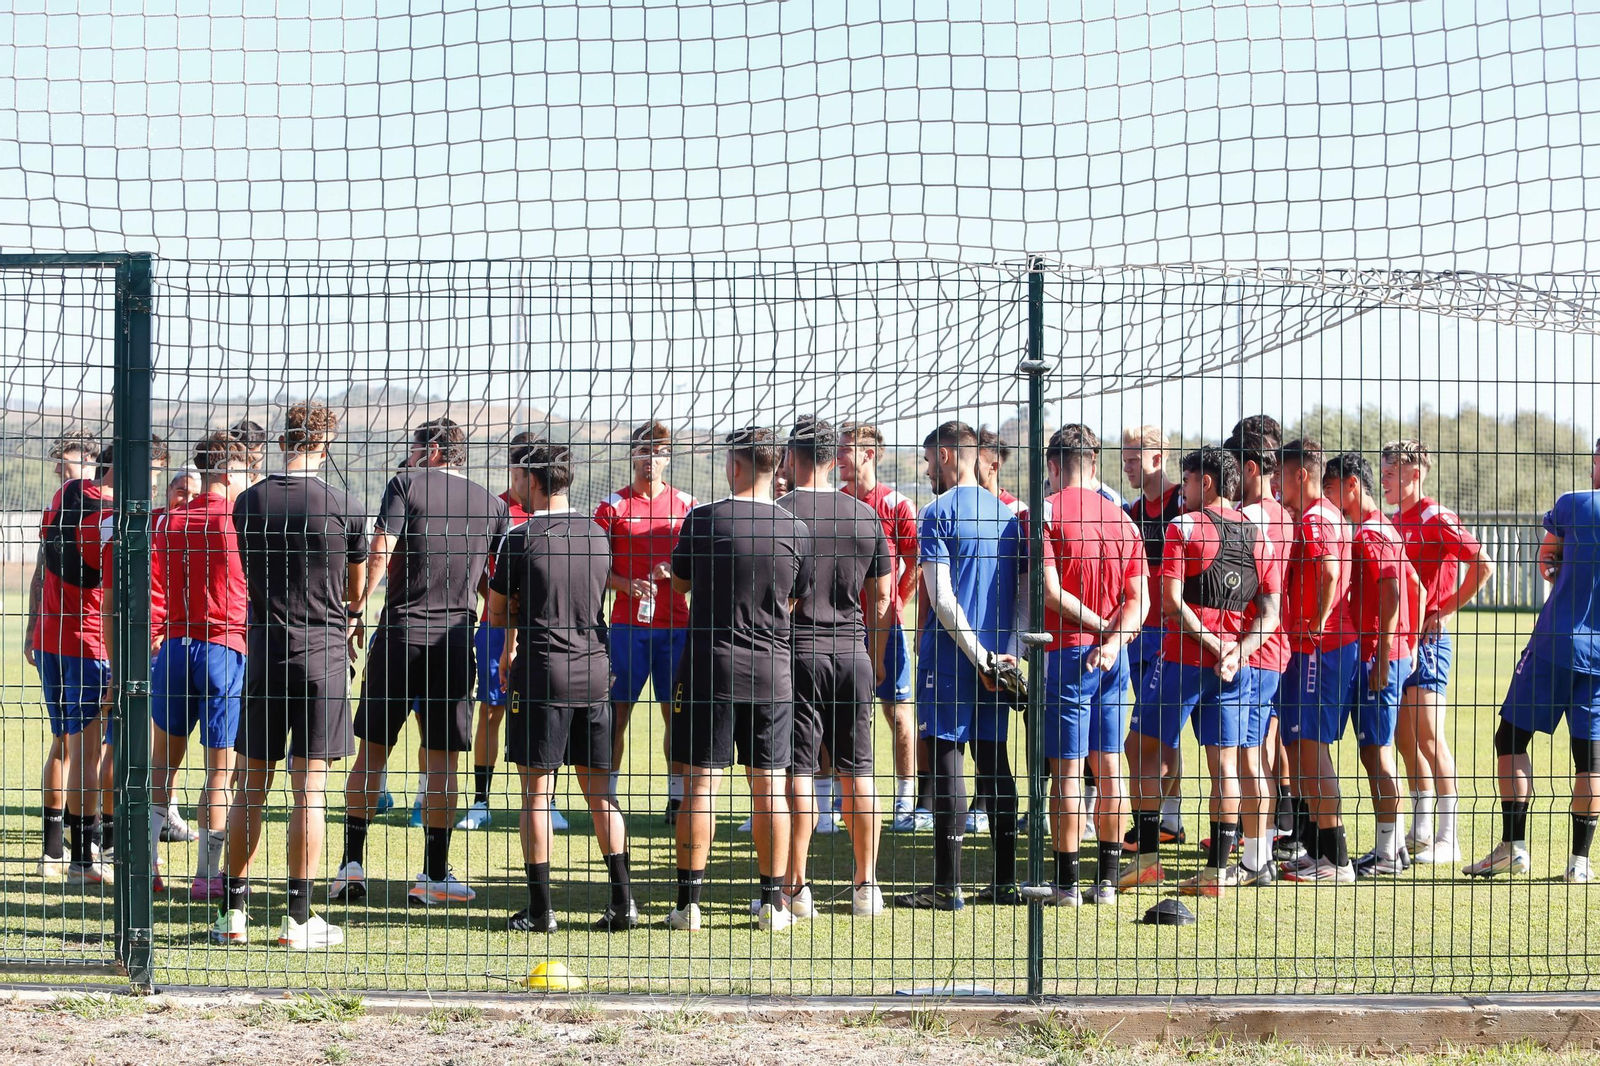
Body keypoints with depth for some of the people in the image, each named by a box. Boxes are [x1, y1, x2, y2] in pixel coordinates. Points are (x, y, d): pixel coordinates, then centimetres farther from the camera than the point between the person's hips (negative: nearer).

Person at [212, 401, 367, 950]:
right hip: (323, 657, -3)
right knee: (309, 790, 0)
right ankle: (298, 919, 1)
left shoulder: (247, 503, 1)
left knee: (250, 789, 9)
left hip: (263, 653, 3)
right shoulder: (347, 508, -6)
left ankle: (235, 912, 12)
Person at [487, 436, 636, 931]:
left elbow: (496, 615, -1)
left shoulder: (522, 540, -9)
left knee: (536, 792, 1)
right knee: (599, 791, 10)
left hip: (541, 673, -5)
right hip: (594, 671, 5)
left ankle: (540, 908, 1)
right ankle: (623, 901, 5)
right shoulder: (597, 534, 9)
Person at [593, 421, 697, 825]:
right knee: (618, 709, -2)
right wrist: (626, 585, -14)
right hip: (628, 623, -1)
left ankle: (677, 797, 9)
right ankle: (608, 792, 3)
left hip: (675, 624, 1)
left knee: (676, 711, 3)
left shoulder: (686, 505, 8)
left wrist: (674, 572, -9)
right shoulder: (613, 505, 5)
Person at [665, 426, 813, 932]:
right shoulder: (796, 530, -2)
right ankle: (773, 902, 10)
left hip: (709, 668, -2)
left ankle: (689, 900, 2)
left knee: (699, 784, 2)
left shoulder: (702, 519, -8)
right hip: (772, 671, 2)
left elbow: (680, 582, 8)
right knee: (770, 786, 7)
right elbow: (794, 601, 10)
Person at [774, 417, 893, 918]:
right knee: (857, 772, 8)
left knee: (797, 772, -2)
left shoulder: (779, 513, -8)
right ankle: (866, 886, 11)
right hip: (852, 652, 4)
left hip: (797, 652, -4)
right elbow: (882, 596, 10)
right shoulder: (866, 515, 6)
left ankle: (796, 887, -2)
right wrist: (875, 657, 19)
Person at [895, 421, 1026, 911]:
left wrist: (981, 656, -15)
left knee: (946, 762, -4)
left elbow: (941, 597, -16)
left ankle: (947, 886, -5)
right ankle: (1005, 880, 10)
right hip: (998, 657, 6)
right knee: (994, 763, 10)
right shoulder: (1008, 514, 13)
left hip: (950, 654, -6)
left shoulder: (939, 512, -8)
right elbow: (1023, 593, 10)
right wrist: (1007, 652, 3)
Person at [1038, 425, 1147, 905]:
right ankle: (1107, 879, 13)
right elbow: (1138, 599, 4)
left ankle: (1067, 882, 0)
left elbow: (1050, 592, -15)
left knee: (1067, 769, -2)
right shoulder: (1121, 517, 10)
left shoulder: (1045, 512, -7)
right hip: (1113, 656, 5)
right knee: (1108, 767, 10)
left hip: (1066, 650, -5)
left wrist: (1099, 625, -5)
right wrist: (1114, 636, -9)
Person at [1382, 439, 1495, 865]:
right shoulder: (1396, 521, 15)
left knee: (1428, 735, -12)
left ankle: (1447, 839, -9)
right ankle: (1421, 833, 20)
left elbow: (1483, 565, -17)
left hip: (1428, 638, -9)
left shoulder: (1434, 518, -11)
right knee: (1405, 738, 11)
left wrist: (1445, 611, -13)